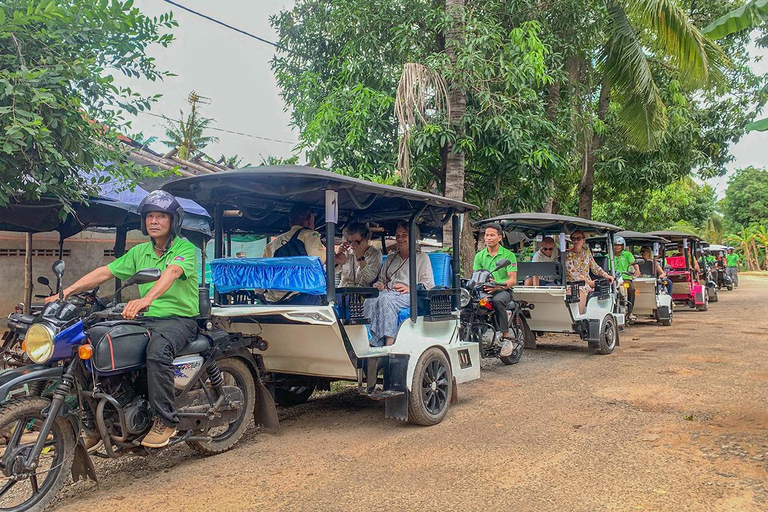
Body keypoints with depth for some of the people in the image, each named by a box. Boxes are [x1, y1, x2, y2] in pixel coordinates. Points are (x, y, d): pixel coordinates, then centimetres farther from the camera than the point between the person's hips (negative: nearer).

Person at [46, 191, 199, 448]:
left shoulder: (184, 248, -6)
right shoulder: (139, 252, 16)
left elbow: (172, 272, -27)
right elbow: (104, 272, 10)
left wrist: (146, 299, -46)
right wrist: (67, 291, -4)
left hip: (179, 319, -7)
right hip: (147, 319, 7)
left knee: (157, 350, -37)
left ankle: (165, 420, -24)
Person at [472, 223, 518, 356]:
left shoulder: (508, 255, 4)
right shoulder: (479, 255, 15)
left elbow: (513, 280, -4)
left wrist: (499, 285, -24)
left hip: (504, 290, -3)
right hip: (484, 290, 4)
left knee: (497, 300, -38)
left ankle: (506, 338, -30)